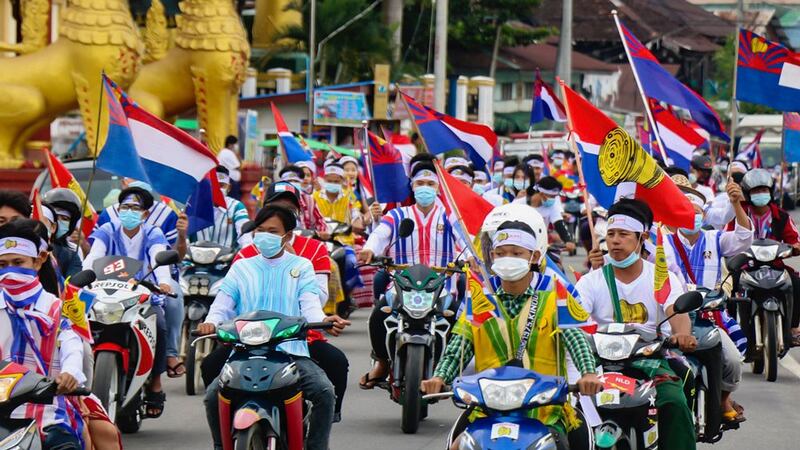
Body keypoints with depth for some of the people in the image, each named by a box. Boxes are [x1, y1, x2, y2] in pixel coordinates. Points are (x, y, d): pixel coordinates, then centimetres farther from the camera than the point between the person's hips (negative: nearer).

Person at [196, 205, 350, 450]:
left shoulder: (301, 267, 15)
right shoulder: (241, 268, 18)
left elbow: (310, 304, 1)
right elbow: (223, 303, 9)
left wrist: (323, 321, -22)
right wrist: (211, 322, -14)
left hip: (291, 351, -1)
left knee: (324, 391, -26)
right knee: (213, 394, -22)